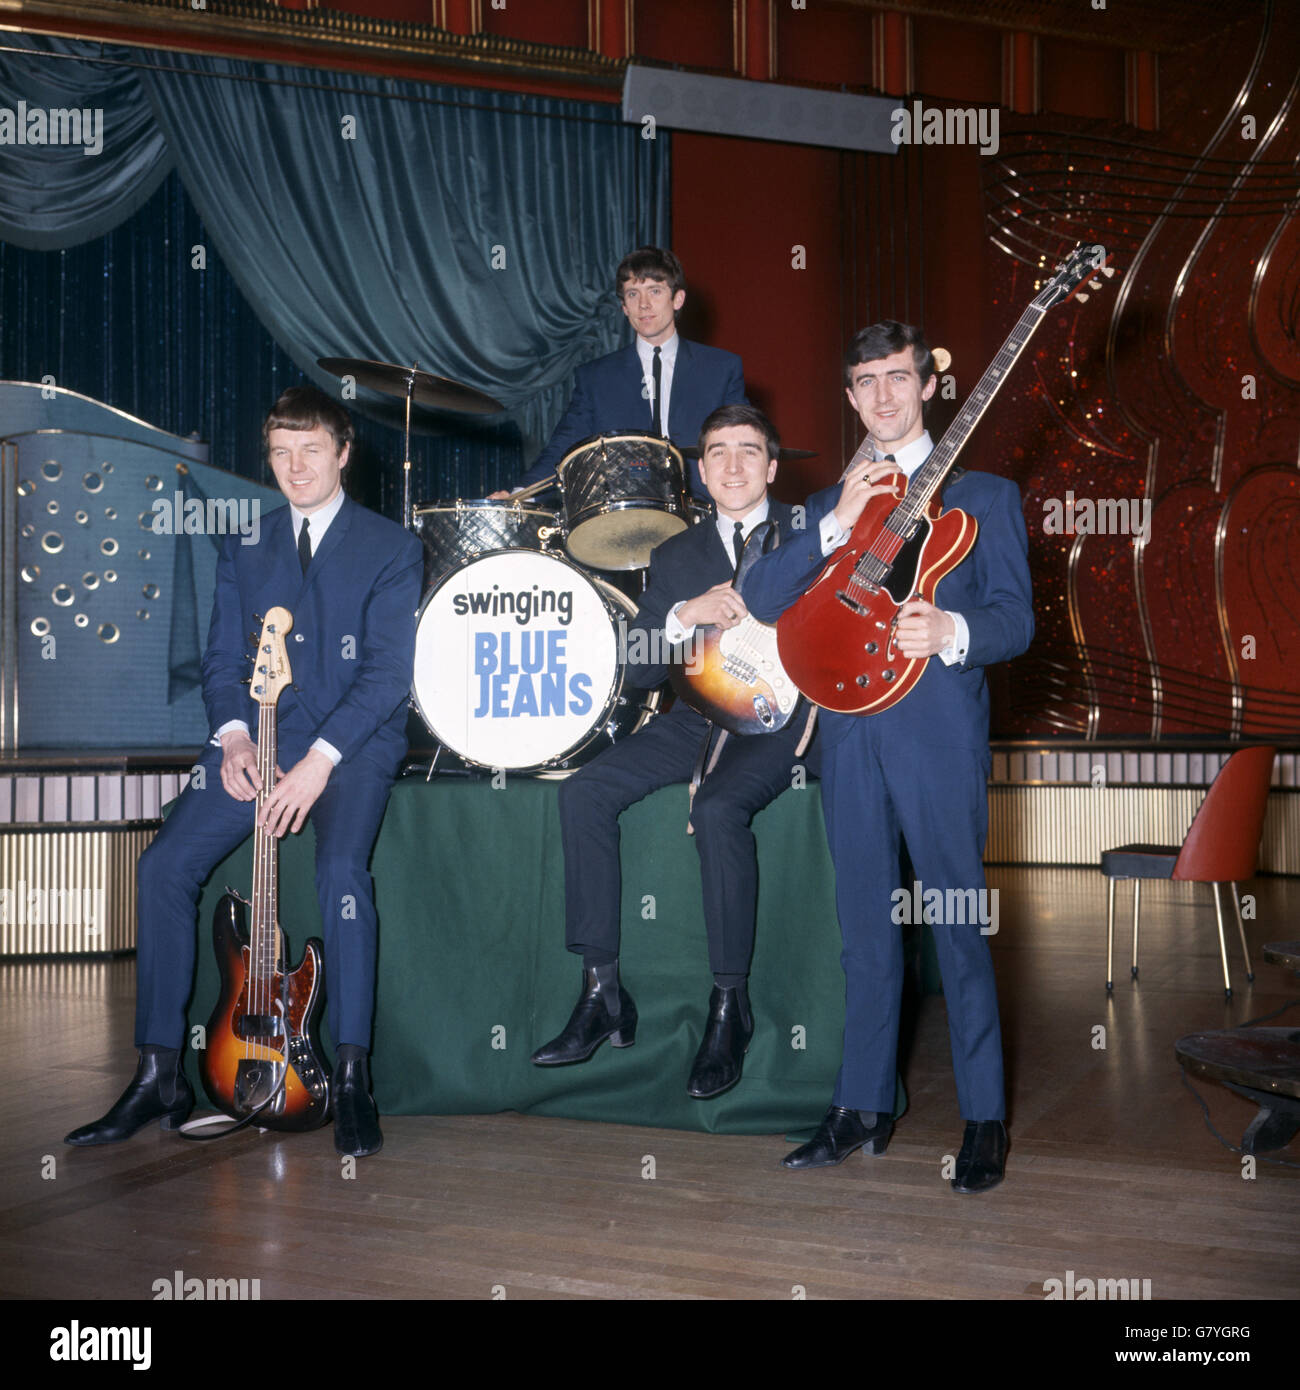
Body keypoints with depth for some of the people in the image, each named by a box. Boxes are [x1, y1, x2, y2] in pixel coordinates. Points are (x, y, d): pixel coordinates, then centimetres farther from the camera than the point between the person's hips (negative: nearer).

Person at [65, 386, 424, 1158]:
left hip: (355, 740, -4)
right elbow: (222, 657, 12)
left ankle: (353, 1078, -21)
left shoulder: (391, 547, 0)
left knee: (342, 867, -32)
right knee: (167, 863, -15)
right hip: (261, 736, 4)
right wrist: (233, 734, -9)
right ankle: (161, 1076, -6)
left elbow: (389, 671, -9)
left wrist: (320, 758, -20)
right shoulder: (245, 547, 15)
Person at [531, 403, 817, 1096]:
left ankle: (729, 1006, -20)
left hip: (780, 719, -5)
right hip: (695, 719, 5)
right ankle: (603, 992, -10)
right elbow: (638, 668, 6)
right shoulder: (674, 556, 15)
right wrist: (686, 614, -11)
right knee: (583, 791, -16)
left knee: (717, 807, -34)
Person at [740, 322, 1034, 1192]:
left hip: (941, 732, -4)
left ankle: (986, 1120, 7)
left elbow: (1016, 617, 0)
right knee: (867, 932, 10)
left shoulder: (983, 495, 8)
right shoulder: (827, 506, 18)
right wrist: (836, 526, -8)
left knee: (960, 926, -3)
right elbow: (762, 601, 4)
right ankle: (865, 1109, 20)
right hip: (851, 732, 4)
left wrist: (952, 630, -21)